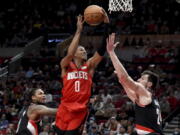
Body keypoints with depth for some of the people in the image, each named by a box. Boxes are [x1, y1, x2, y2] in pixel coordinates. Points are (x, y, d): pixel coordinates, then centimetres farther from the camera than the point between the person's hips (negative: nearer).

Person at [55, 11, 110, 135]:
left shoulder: (89, 66, 8)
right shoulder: (66, 65, 4)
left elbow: (102, 50, -4)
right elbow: (69, 53, -19)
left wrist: (106, 24, -14)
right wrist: (79, 31, -20)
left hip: (80, 111, 0)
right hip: (65, 109, 0)